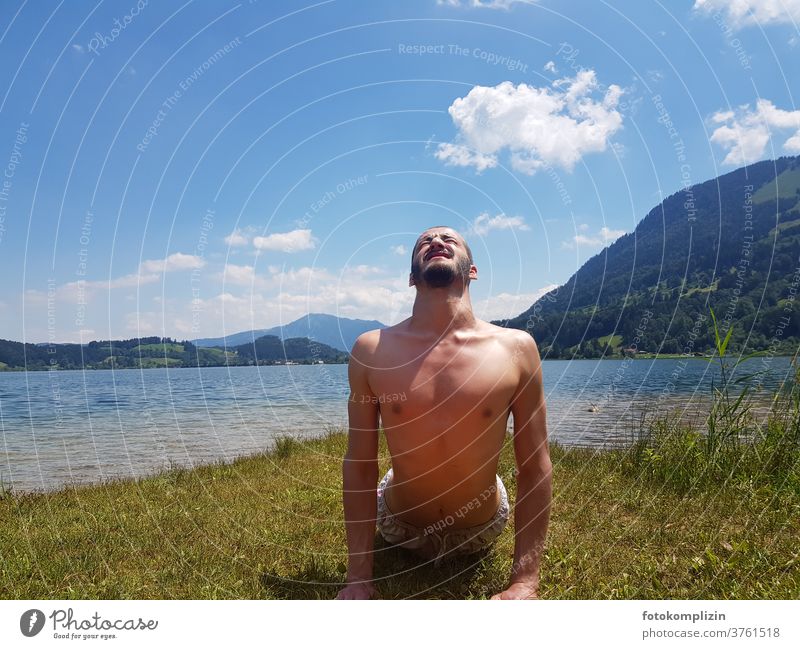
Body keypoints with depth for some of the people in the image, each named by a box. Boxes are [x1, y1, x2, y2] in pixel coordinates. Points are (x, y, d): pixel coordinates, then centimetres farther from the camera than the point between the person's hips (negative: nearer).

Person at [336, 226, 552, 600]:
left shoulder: (516, 348, -20)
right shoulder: (371, 351, -19)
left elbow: (535, 468, -16)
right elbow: (359, 465, -14)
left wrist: (525, 582, -18)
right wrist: (358, 576, -13)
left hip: (483, 527, 1)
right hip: (398, 527, 0)